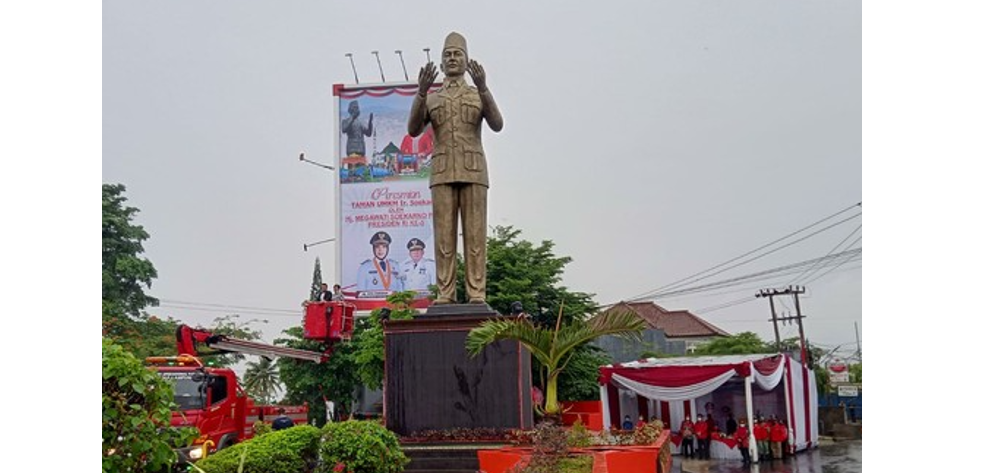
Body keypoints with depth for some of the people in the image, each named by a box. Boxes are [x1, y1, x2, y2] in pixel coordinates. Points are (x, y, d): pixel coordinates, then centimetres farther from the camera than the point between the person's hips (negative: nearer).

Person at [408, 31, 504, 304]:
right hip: (442, 174, 1)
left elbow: (497, 125, -8)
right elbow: (413, 130, -3)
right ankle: (445, 295, -2)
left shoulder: (481, 96, 13)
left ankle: (477, 295, -6)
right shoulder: (430, 100, 17)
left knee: (474, 234, -6)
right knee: (444, 235, -4)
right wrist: (421, 91, -15)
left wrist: (482, 87, -22)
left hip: (473, 172, -1)